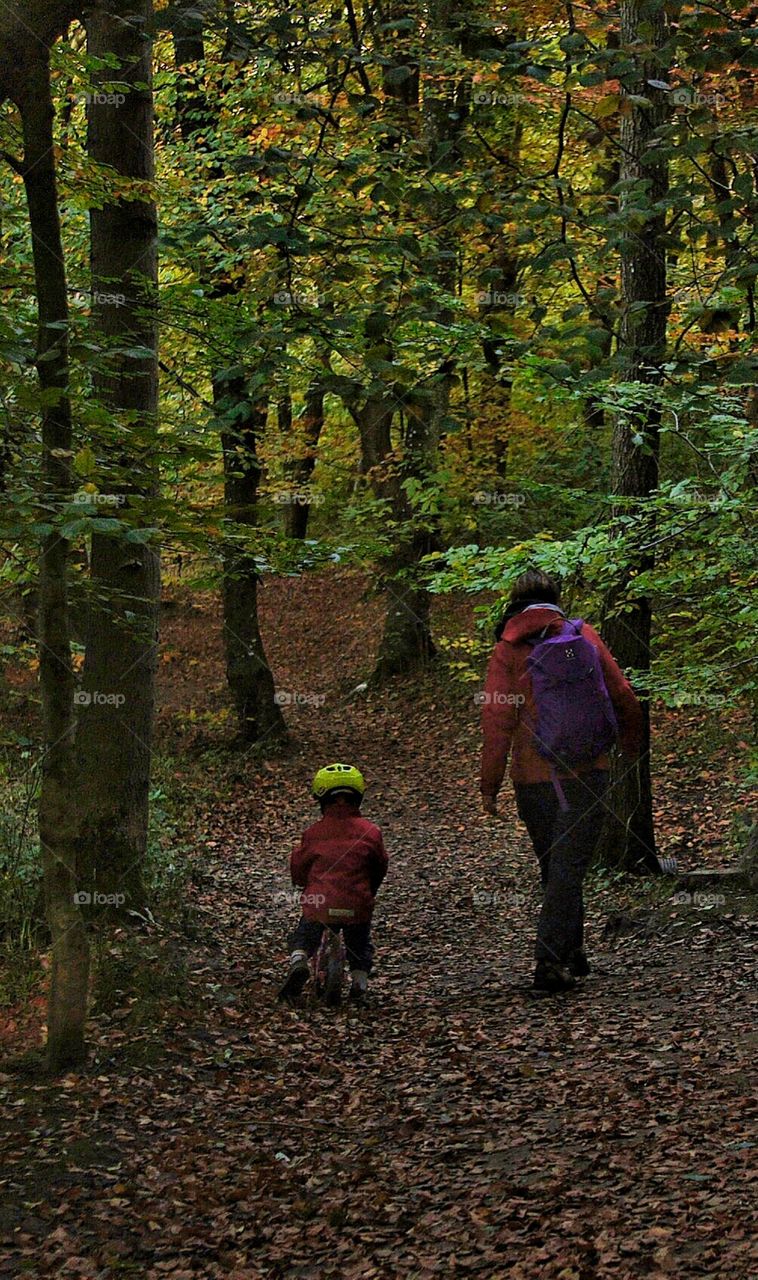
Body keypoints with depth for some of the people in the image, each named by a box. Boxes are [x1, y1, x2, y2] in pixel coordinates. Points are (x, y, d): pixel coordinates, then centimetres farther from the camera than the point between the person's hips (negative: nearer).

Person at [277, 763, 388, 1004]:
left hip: (319, 903, -1)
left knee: (303, 938, 22)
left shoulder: (313, 832, 2)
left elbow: (297, 869, 9)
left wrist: (306, 885, 30)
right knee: (360, 946, 25)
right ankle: (360, 981, 7)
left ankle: (298, 961, -6)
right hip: (357, 906, 1)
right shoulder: (370, 832, 2)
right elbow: (380, 867, 12)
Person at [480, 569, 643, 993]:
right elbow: (624, 698, 8)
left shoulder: (507, 650, 0)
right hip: (587, 771, 0)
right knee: (568, 869, -3)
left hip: (533, 779, 0)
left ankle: (572, 954, 25)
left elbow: (497, 719, -7)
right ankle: (552, 961, -15)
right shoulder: (584, 636, 5)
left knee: (554, 867, 17)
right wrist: (632, 746, 25)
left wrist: (490, 784, -5)